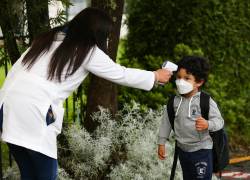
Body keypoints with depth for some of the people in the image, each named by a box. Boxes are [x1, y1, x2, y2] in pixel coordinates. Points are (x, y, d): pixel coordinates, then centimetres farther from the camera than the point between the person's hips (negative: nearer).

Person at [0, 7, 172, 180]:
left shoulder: (50, 37, 20)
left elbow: (17, 70, 16)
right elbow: (121, 74, 8)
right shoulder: (88, 51, 1)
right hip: (32, 112, -7)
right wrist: (155, 76, 22)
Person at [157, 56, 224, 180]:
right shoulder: (174, 101, -1)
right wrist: (161, 143, 8)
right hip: (182, 149, 5)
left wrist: (207, 124, -36)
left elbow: (219, 121, -15)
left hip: (202, 149, -5)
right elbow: (166, 122, 7)